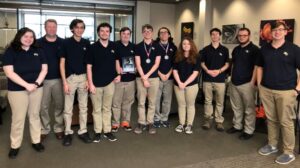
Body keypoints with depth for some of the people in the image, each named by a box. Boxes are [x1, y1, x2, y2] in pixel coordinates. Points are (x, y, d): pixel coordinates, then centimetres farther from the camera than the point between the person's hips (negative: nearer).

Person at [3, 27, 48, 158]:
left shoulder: (38, 51, 6)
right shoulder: (10, 51, -5)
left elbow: (44, 69, 4)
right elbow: (9, 73, -13)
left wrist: (36, 83, -11)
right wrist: (27, 85, -18)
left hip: (37, 89, 3)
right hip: (17, 90, -3)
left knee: (35, 115, 12)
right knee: (18, 118, 3)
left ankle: (36, 141, 25)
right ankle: (15, 146, 17)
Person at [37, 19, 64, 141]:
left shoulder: (62, 43, 3)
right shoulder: (38, 43, 2)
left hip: (59, 79, 1)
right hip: (43, 79, 0)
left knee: (59, 105, 8)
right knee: (43, 106, 5)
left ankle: (59, 128, 22)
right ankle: (44, 129, 20)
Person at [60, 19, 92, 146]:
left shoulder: (87, 43, 5)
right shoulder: (66, 43, -4)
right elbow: (62, 63, -4)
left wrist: (88, 79, 1)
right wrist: (64, 82, -10)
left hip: (83, 77, 3)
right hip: (70, 77, -3)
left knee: (83, 106, 9)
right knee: (68, 108, 4)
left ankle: (83, 131, 20)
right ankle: (68, 132, 16)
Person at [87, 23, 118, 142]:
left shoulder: (114, 46, 4)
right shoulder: (93, 47, -4)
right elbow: (89, 67, -5)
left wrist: (118, 74, 3)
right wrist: (90, 83, -10)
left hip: (110, 82, 3)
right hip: (96, 83, -2)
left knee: (107, 108, 11)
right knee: (97, 109, 6)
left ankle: (107, 131, 21)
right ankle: (97, 132, 17)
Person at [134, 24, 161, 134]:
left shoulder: (157, 46, 5)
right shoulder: (138, 46, 4)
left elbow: (157, 64, -1)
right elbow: (138, 64, -2)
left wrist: (147, 75, -9)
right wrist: (143, 78, -10)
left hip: (154, 78, 0)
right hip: (140, 78, 0)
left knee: (152, 102, 5)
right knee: (141, 102, 4)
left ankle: (150, 123, 15)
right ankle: (141, 123, 14)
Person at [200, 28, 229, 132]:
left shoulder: (224, 50, 5)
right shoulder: (205, 49, 7)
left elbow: (227, 64, 5)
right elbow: (202, 63, 8)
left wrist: (219, 71, -12)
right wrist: (207, 70, -10)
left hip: (220, 79, 0)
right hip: (207, 79, 1)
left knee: (220, 102, 3)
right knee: (208, 101, 7)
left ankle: (219, 121, 13)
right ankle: (207, 119, 17)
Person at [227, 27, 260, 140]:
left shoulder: (254, 49, -7)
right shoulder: (236, 49, 14)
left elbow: (256, 67, -11)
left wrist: (252, 82, -15)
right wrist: (232, 78, 15)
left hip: (247, 83, -7)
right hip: (234, 83, 7)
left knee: (249, 108, 1)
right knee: (236, 107, 15)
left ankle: (249, 131, 10)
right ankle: (237, 126, 29)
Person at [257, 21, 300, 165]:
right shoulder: (264, 49, 8)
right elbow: (260, 67, 18)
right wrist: (259, 85, 10)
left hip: (286, 91, -4)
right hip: (266, 90, 4)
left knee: (286, 122, 1)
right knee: (271, 119, 13)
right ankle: (272, 145, 28)